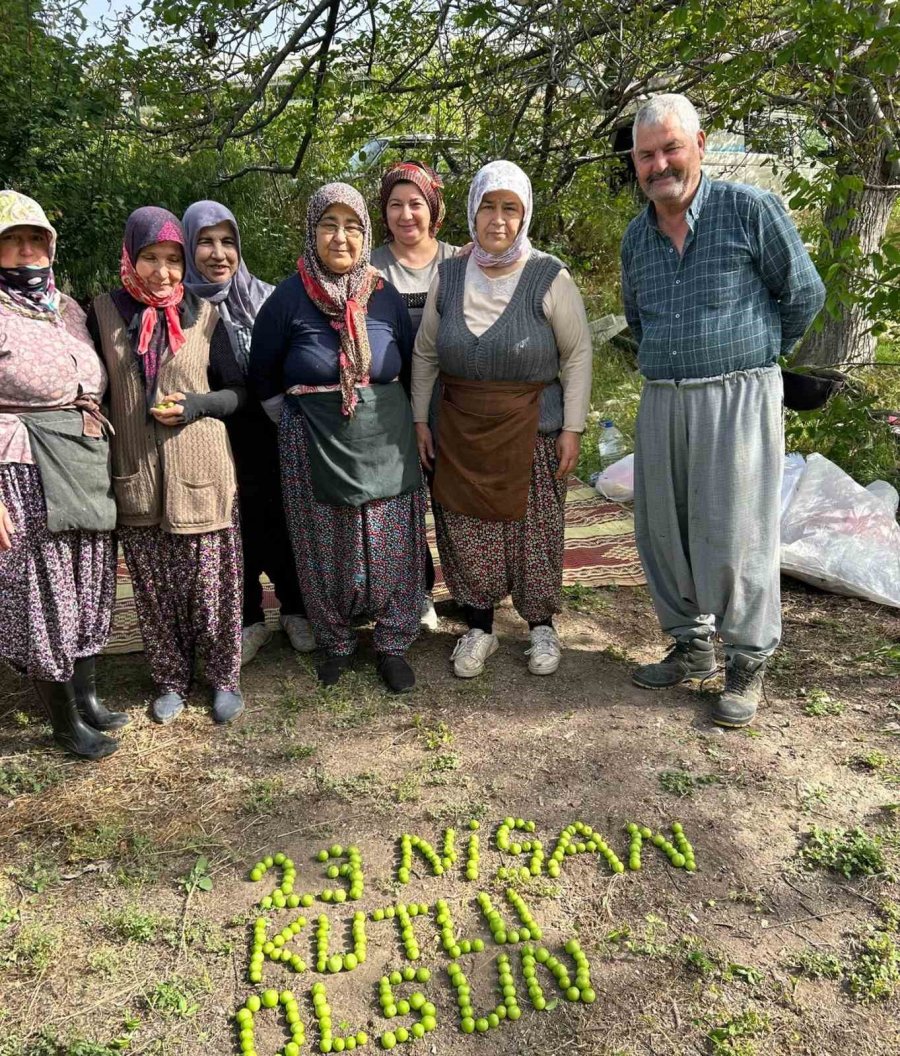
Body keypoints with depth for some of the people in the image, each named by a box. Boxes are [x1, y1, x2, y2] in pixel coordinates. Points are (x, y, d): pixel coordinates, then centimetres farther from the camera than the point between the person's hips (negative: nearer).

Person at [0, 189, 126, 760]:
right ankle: (64, 719, 15)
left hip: (89, 467, 7)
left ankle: (86, 695, 30)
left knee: (88, 585, 14)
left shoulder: (68, 308, 13)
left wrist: (105, 458, 15)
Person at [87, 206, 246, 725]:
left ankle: (225, 677, 23)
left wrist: (197, 404, -13)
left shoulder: (204, 314, 1)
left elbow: (237, 391, 5)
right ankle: (172, 679, 28)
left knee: (212, 579, 4)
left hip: (201, 470, -1)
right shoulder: (104, 312, 3)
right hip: (136, 474, 1)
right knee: (155, 585, 9)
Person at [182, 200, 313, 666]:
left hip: (269, 439, 0)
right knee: (236, 536, 8)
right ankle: (249, 621, 26)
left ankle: (296, 611, 28)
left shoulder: (265, 298, 0)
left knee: (283, 527, 8)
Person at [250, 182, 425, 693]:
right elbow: (263, 375, 6)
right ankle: (336, 642, 29)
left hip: (386, 443, 2)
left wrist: (406, 422, 11)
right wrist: (294, 421, 7)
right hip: (315, 449, -1)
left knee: (392, 547, 5)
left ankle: (393, 644, 22)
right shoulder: (288, 299, -6)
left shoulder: (385, 296, 0)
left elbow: (412, 364, 12)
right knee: (326, 550, 9)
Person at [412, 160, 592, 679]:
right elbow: (425, 353, 10)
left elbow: (578, 355, -5)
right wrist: (420, 419, 7)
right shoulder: (448, 277, 1)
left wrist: (573, 428, -8)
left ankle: (543, 626, 27)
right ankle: (479, 629, 25)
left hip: (532, 430, -3)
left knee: (534, 532, 6)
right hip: (461, 430, 3)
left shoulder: (549, 278, -9)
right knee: (466, 529, 8)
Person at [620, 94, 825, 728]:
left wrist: (756, 353, 12)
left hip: (739, 398, -6)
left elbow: (804, 295, 2)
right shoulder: (636, 237, 11)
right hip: (662, 401, 6)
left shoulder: (750, 210, -6)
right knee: (662, 531, 9)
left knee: (734, 537, -4)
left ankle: (748, 664, 14)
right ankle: (692, 646, 27)